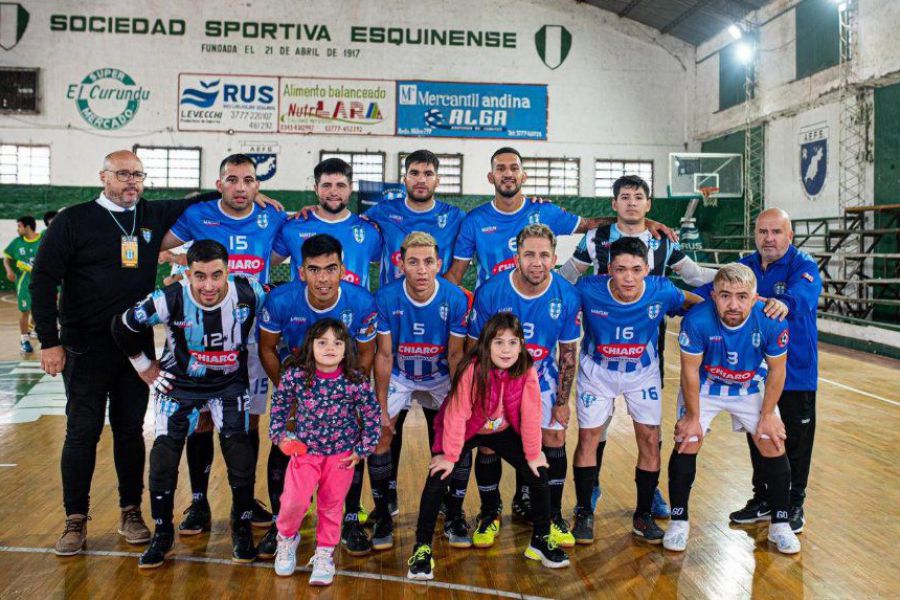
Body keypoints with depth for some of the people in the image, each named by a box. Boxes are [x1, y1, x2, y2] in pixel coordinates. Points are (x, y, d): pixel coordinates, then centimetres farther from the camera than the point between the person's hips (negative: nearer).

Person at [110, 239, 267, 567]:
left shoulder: (249, 293, -27)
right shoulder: (170, 300, -29)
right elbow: (123, 327, -11)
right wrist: (144, 366, -2)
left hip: (230, 383, 0)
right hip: (179, 383, 0)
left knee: (240, 455, -8)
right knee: (163, 458, -5)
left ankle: (242, 530, 14)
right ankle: (162, 535, 16)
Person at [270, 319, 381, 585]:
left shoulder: (356, 381, -16)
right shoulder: (295, 375, -14)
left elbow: (373, 416, -4)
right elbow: (279, 406, 3)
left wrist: (362, 450, -4)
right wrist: (280, 436, -4)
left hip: (341, 454, 0)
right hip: (304, 449, 0)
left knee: (332, 505, 9)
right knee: (295, 500, -13)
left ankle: (324, 553, 31)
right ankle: (287, 538, 19)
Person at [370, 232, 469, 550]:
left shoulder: (456, 299, -23)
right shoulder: (386, 297, -24)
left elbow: (455, 354, -12)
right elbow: (384, 355, -16)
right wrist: (381, 407, -14)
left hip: (439, 378, 1)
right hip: (397, 377, 0)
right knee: (380, 438, -12)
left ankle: (455, 515, 13)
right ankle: (382, 515, 9)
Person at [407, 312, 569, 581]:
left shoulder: (527, 371, -22)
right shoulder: (473, 369, -32)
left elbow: (530, 415, -13)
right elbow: (457, 415, -26)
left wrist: (533, 454, -7)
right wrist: (450, 456, -20)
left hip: (502, 431, 4)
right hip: (465, 431, -3)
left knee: (539, 474, -4)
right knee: (437, 481, -18)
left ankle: (540, 540, 17)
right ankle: (422, 548, -1)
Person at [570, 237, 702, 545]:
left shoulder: (662, 291, -25)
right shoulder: (588, 289, -29)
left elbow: (696, 303, -3)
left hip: (643, 372, 1)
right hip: (597, 370, -1)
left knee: (650, 440, 0)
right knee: (588, 438, -1)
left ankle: (643, 515, 18)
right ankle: (584, 513, 17)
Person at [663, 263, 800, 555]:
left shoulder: (771, 322, -29)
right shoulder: (697, 320, -34)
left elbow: (777, 370, -11)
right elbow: (690, 370, -19)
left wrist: (767, 414, -6)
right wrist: (693, 416, -11)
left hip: (751, 388, 2)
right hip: (704, 387, -1)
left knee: (773, 446, -2)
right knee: (686, 444, -8)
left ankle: (780, 524, 18)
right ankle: (679, 521, 10)